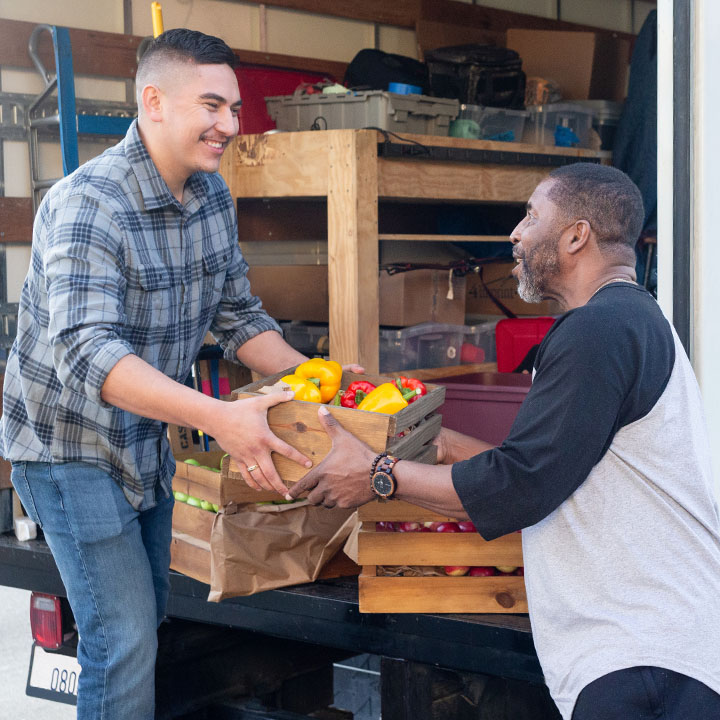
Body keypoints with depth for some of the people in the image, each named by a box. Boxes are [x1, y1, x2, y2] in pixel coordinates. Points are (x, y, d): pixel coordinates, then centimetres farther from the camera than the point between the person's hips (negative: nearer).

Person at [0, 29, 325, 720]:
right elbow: (87, 353, -39)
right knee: (123, 642, -10)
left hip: (146, 444, 8)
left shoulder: (213, 197, -1)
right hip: (69, 448, -8)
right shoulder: (86, 205, -26)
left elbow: (237, 315, 8)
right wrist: (216, 416, -49)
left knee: (149, 619, 19)